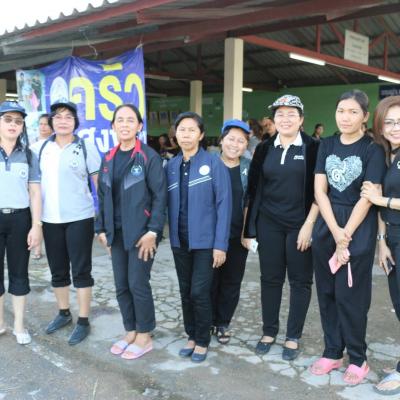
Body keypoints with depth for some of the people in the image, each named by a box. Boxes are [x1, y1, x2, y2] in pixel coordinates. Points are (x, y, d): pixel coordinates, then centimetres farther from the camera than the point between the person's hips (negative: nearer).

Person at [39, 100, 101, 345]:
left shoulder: (86, 147, -4)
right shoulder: (42, 148, 7)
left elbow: (100, 183, -3)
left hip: (79, 218, -4)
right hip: (50, 219, 4)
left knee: (81, 270, 2)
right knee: (57, 270, 15)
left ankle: (83, 321, 13)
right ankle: (64, 313, 33)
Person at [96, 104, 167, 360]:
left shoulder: (149, 156, -9)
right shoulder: (108, 158, 10)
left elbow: (160, 195, -12)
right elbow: (103, 195, 12)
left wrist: (153, 231, -17)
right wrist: (102, 228, 7)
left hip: (141, 232, -6)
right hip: (117, 232, 6)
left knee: (138, 284, -1)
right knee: (121, 286, 11)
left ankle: (145, 337, 17)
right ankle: (131, 332, 28)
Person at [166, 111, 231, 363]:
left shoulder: (213, 162, -8)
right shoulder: (171, 165, 6)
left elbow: (224, 204, -10)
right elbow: (169, 203, 8)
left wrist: (220, 244, -14)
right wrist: (170, 233, 0)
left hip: (205, 240, -4)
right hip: (179, 240, 5)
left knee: (200, 292, -2)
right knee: (185, 292, 13)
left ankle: (203, 341, 19)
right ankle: (191, 336, 31)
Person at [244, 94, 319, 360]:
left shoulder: (313, 148, -4)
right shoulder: (264, 149, 6)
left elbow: (318, 191, -6)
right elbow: (254, 188, 7)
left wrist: (309, 224, -13)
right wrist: (250, 225, 4)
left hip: (300, 224, -2)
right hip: (269, 224, 3)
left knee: (300, 281, 6)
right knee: (270, 279, 10)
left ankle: (293, 337, 20)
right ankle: (269, 332, 25)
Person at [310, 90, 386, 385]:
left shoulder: (373, 149, -6)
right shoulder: (327, 145, 6)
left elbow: (367, 198, -10)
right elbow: (320, 191, 0)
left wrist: (346, 236, -12)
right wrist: (335, 232, -9)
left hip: (358, 230, -4)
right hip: (326, 226, 4)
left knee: (350, 296, 0)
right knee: (327, 292, 9)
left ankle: (358, 358, 18)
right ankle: (333, 352, 24)